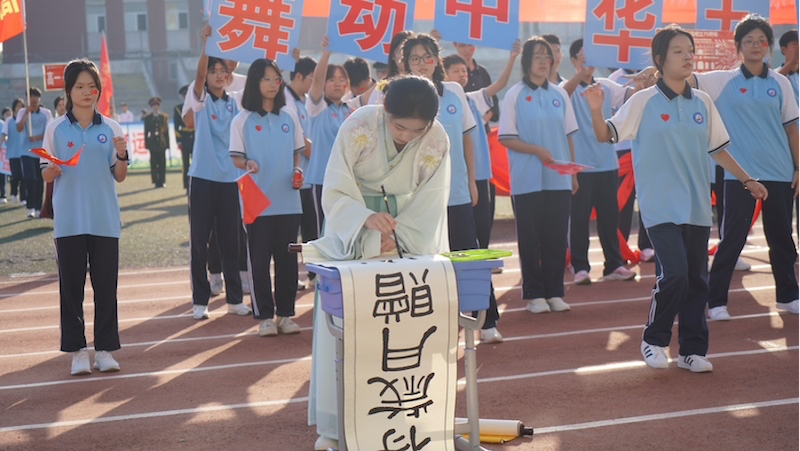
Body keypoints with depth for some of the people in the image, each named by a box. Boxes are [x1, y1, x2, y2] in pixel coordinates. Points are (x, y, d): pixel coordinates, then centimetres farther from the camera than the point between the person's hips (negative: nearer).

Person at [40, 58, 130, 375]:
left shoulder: (110, 128, 6)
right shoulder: (56, 129, 4)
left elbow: (119, 177, 8)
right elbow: (45, 176, 5)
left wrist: (121, 156, -12)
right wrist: (53, 167, -16)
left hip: (105, 219, 1)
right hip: (69, 221, -1)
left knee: (106, 285, 3)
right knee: (71, 286, 2)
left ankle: (105, 349, 11)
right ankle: (77, 351, 9)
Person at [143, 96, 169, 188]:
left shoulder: (164, 117, 7)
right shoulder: (147, 118, 6)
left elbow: (166, 131, 6)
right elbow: (146, 132, 5)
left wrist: (167, 143, 2)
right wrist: (147, 143, -1)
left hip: (162, 143, 0)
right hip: (153, 143, 0)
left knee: (162, 163, 1)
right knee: (154, 163, -1)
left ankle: (161, 181, 5)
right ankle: (156, 181, 1)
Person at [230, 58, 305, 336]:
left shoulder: (289, 117, 9)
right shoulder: (243, 119, 0)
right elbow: (236, 157, 0)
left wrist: (297, 169, -3)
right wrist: (247, 164, -21)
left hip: (288, 199, 3)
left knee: (287, 258, 6)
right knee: (259, 260, 1)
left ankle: (285, 313, 15)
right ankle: (264, 316, 9)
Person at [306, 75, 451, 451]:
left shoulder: (437, 141, -17)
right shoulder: (357, 127, -22)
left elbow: (429, 205, -12)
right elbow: (334, 193, -20)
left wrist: (394, 238, -24)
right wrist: (367, 219, -37)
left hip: (412, 236, 1)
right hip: (351, 230, -1)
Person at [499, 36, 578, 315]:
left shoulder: (559, 95, 9)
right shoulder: (515, 95, -2)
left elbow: (567, 135, 14)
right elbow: (505, 138, -5)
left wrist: (573, 172, 11)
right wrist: (537, 150, -15)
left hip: (559, 179, 3)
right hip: (527, 181, -3)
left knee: (557, 237, 5)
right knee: (530, 238, 2)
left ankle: (555, 292, 14)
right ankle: (534, 294, 10)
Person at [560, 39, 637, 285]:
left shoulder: (605, 87, 10)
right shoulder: (569, 87, -3)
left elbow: (630, 94, -1)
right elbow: (563, 93, -26)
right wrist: (582, 73, -44)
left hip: (607, 163, 4)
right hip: (579, 164, -4)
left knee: (609, 215, 9)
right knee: (579, 217, -1)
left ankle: (614, 264, 17)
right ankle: (579, 267, 6)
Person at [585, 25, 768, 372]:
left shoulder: (702, 102, 8)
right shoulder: (643, 101, -4)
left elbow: (717, 148, 16)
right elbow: (605, 135, -5)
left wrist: (746, 180, 14)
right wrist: (596, 109, -24)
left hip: (697, 206, 5)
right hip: (661, 206, -5)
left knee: (697, 279, 7)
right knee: (674, 274, -15)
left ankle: (692, 349, 19)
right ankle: (654, 341, 7)